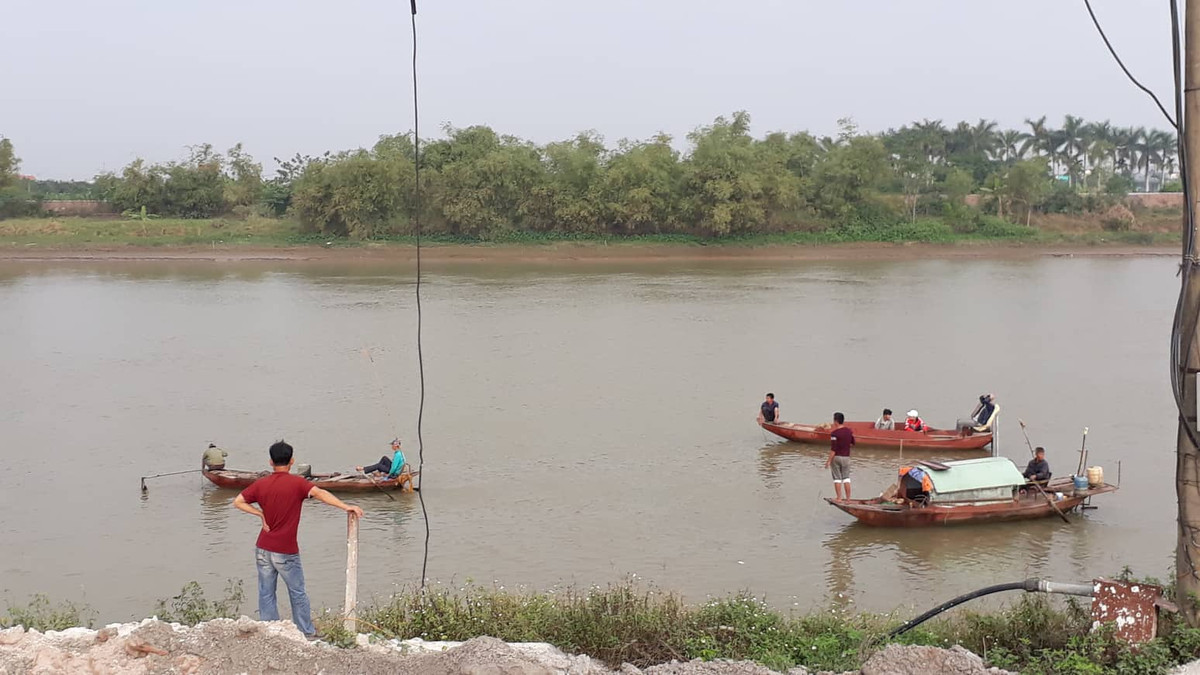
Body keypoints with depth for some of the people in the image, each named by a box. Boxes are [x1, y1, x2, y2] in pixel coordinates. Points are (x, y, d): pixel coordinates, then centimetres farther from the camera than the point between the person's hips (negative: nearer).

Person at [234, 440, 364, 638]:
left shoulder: (261, 484, 2)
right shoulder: (296, 483, -11)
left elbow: (237, 502, 6)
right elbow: (319, 493, -27)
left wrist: (261, 514, 4)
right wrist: (345, 506, -35)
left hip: (263, 549, 4)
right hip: (286, 552, -3)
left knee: (266, 593, 11)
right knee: (298, 593, 11)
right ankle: (307, 632, 20)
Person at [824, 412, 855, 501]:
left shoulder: (834, 433, -17)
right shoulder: (849, 431, 0)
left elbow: (833, 449, -19)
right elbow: (852, 443, 14)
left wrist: (829, 460, -14)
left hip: (836, 457, -4)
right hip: (846, 457, 4)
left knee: (837, 478, 4)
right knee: (846, 478, 11)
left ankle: (839, 498, 4)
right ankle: (848, 498, 10)